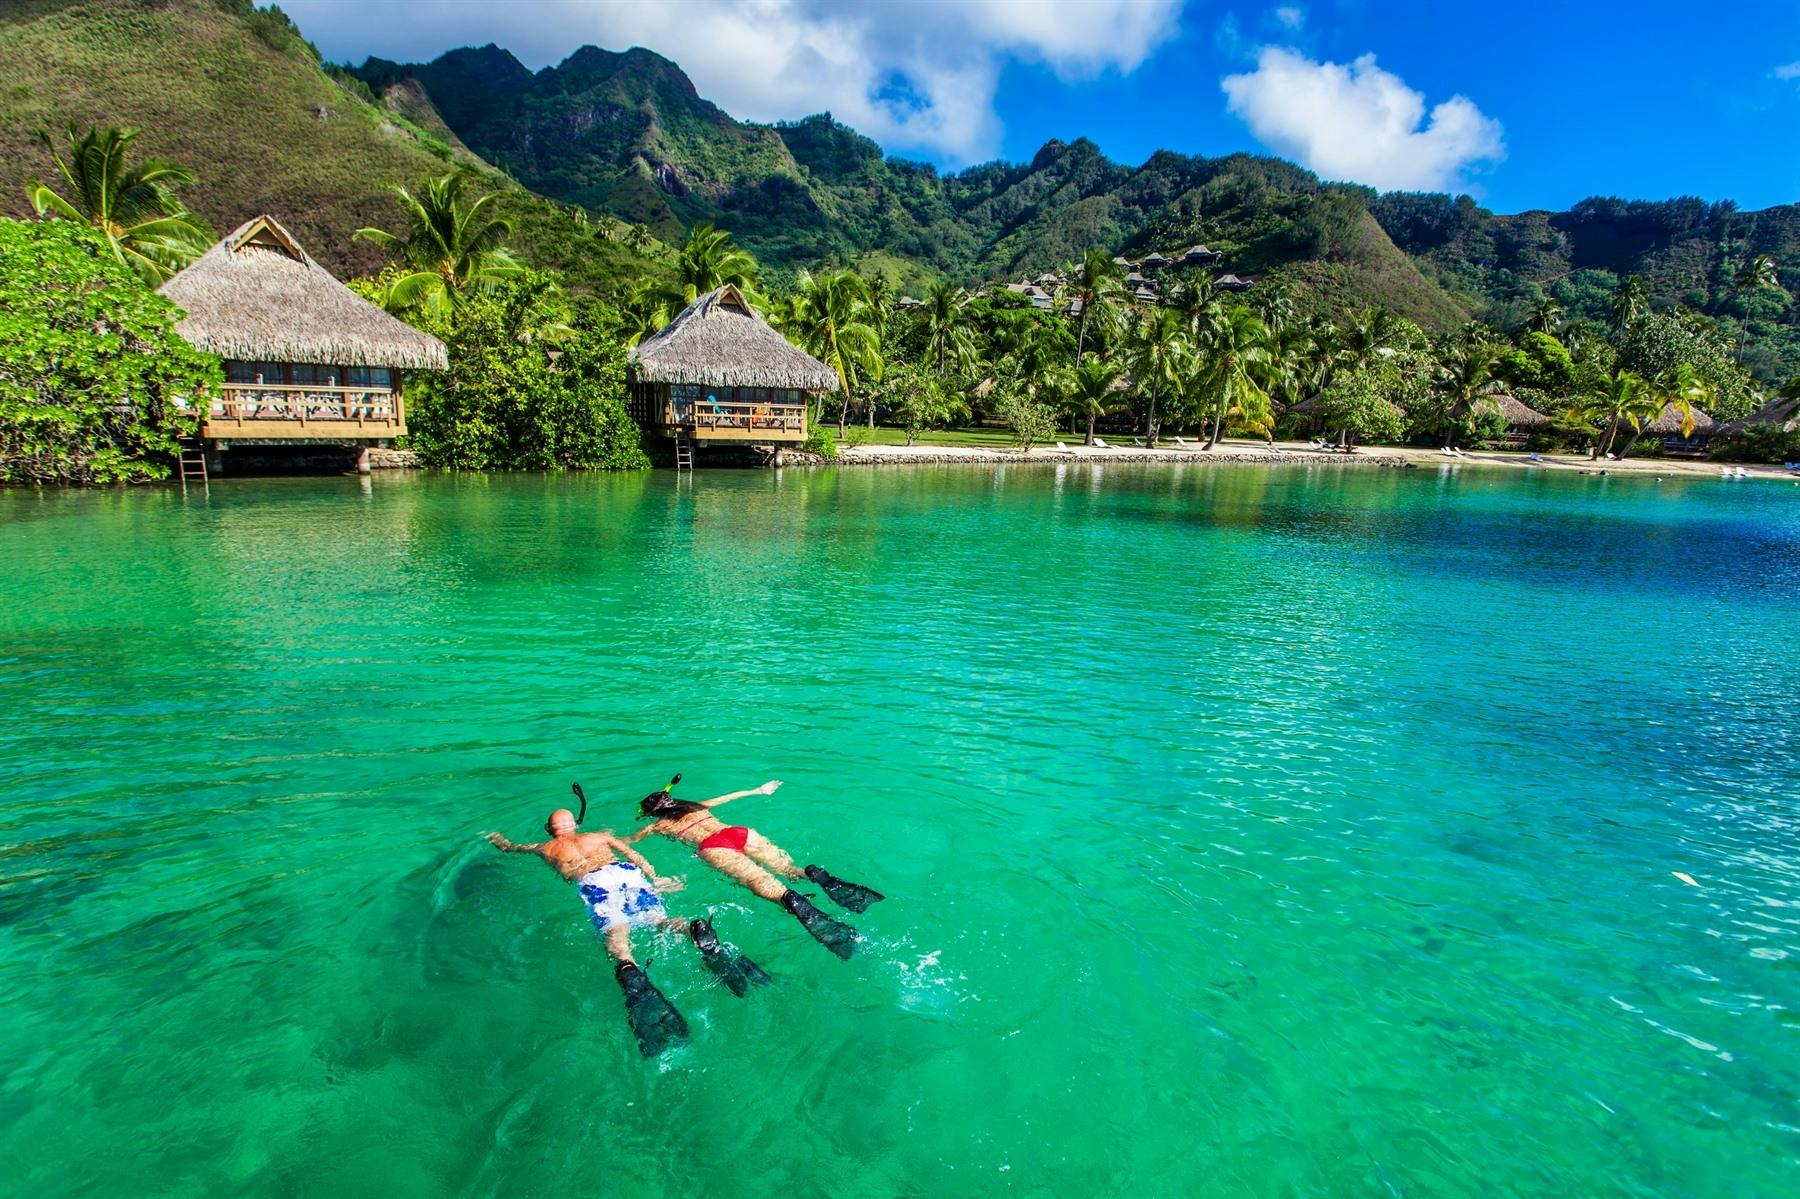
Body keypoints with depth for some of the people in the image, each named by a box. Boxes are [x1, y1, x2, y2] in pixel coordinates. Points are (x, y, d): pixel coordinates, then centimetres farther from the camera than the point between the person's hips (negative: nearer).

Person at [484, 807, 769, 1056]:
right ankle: (698, 932, -43)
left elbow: (507, 847, 53)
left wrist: (495, 837, 72)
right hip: (626, 870, 3)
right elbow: (632, 854, 24)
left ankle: (629, 972, -59)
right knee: (660, 917, -9)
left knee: (614, 932, -25)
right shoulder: (600, 836, 38)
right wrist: (654, 879, 19)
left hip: (592, 881, -3)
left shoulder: (545, 848, 35)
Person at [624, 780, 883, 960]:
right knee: (785, 866, -6)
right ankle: (815, 875, -37)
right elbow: (729, 796, 44)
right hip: (739, 832, 5)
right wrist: (758, 791, 56)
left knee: (759, 879, -26)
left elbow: (627, 840, 38)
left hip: (712, 847, -4)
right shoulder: (697, 806, 35)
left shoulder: (658, 825, 25)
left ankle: (793, 900, -54)